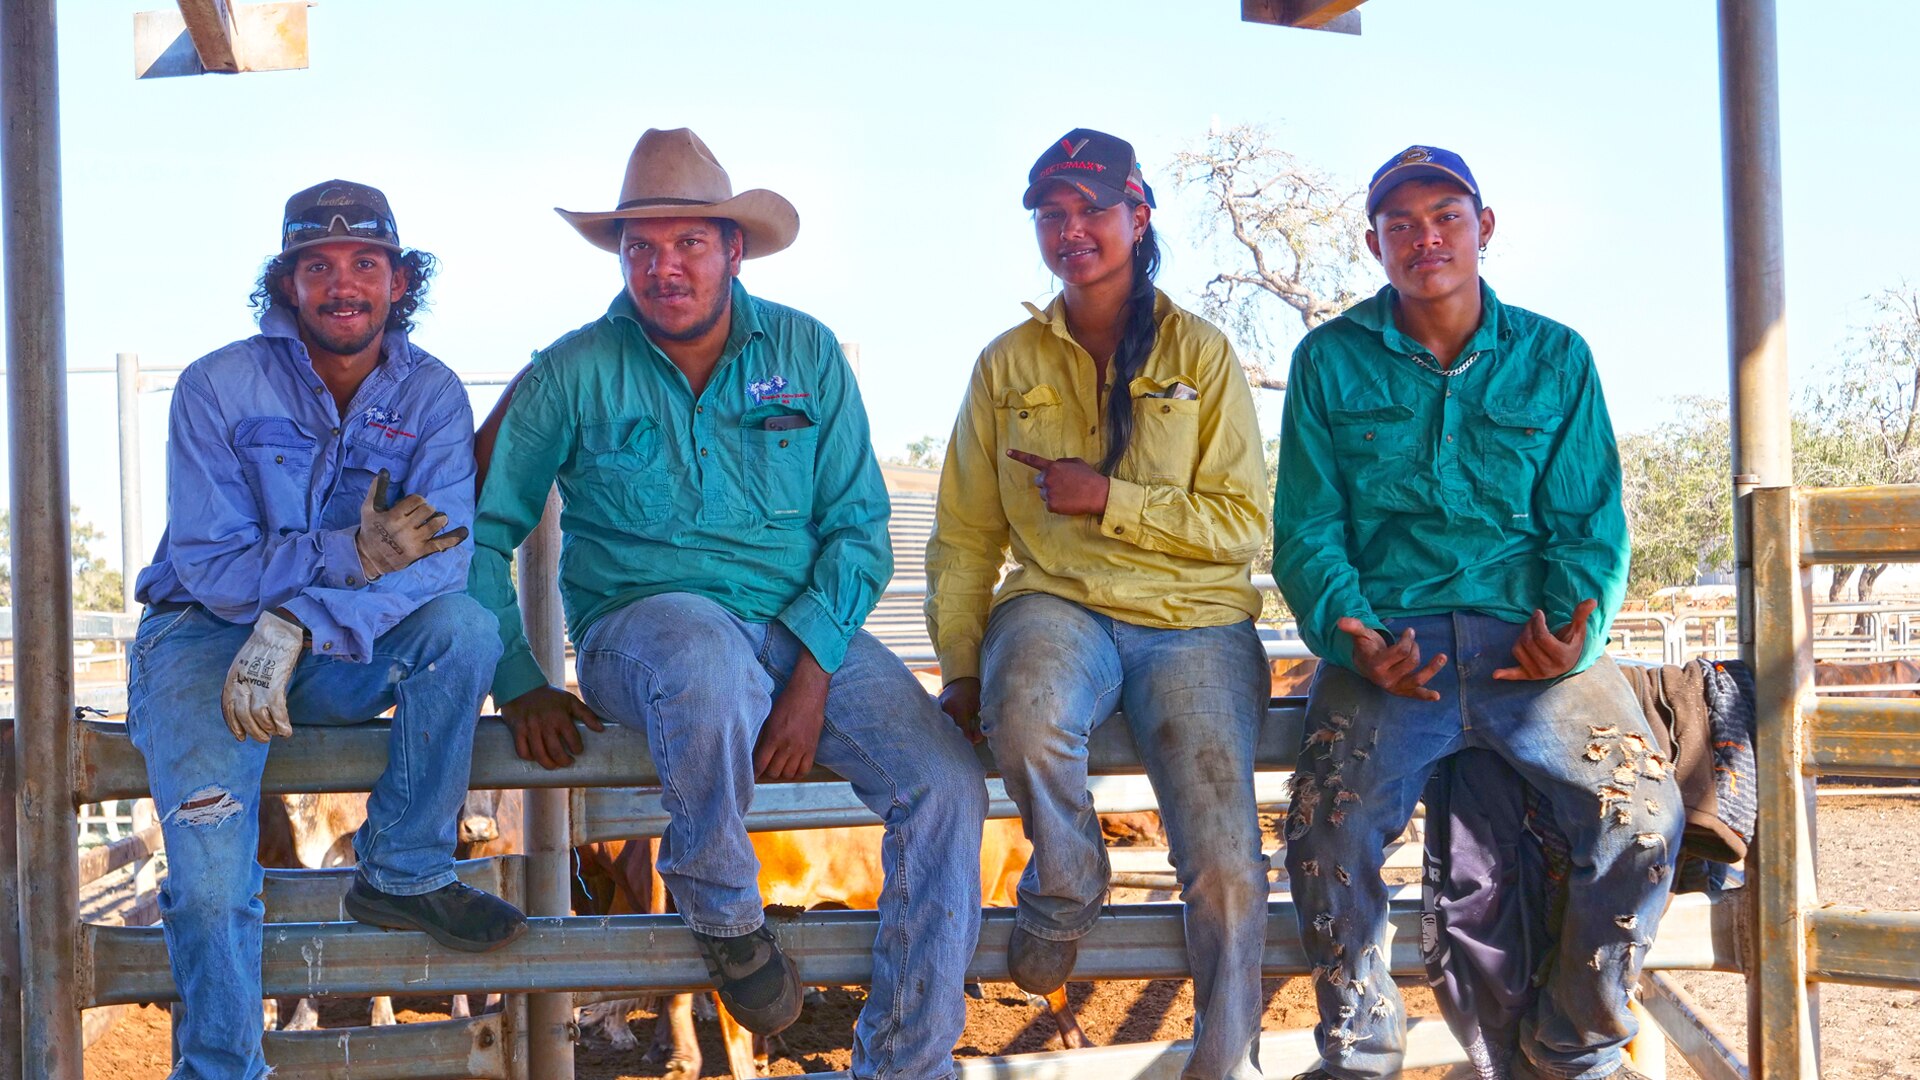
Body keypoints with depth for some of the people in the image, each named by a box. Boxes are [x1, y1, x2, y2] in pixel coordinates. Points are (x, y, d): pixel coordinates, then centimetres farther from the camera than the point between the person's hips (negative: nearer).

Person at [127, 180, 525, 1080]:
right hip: (206, 636, -2)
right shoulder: (218, 387, -10)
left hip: (345, 657, 3)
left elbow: (443, 559, -19)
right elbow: (210, 566, -16)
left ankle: (403, 874, -10)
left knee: (465, 627, -29)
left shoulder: (431, 395, -4)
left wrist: (299, 621, -35)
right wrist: (354, 556, -31)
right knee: (211, 876, -27)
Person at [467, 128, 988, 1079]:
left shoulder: (806, 353, 6)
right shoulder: (573, 375, 0)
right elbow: (481, 529, 3)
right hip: (642, 624, -3)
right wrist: (519, 685, -6)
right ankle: (721, 913, -11)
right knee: (712, 664, -40)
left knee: (947, 787, -20)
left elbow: (857, 526, 3)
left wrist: (813, 674, -11)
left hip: (804, 628, 3)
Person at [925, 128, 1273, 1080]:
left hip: (1193, 619, -1)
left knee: (1223, 866, -19)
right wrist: (961, 666, -3)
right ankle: (1065, 895, -5)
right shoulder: (1008, 364, 11)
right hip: (1058, 606, 1)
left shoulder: (1202, 355, 5)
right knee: (1026, 723, -35)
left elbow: (1243, 527, 0)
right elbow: (964, 535, 10)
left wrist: (1109, 498, -11)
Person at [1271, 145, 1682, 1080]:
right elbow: (1307, 530, 7)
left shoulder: (1555, 358, 13)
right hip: (1391, 639, -1)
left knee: (1642, 815, -22)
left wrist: (1576, 630, -11)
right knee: (1329, 829, -27)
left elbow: (1588, 524, 10)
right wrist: (1351, 637, -12)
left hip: (1533, 641, 1)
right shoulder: (1330, 361, 11)